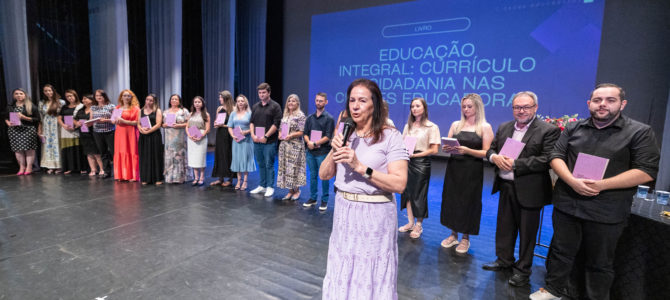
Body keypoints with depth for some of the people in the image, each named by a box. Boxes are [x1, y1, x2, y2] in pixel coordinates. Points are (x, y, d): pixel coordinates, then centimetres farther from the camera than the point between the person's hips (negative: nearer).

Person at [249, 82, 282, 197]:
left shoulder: (275, 106, -3)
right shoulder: (255, 107, 14)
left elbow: (276, 124, -10)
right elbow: (251, 122, 14)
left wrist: (266, 136, -14)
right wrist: (253, 135, -3)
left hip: (269, 141, -5)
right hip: (257, 141, 6)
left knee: (269, 165, -1)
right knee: (261, 165, 13)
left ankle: (270, 187, 9)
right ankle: (262, 186, 23)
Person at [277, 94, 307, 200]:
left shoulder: (300, 115, -6)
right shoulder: (285, 115, 15)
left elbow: (302, 131, -11)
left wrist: (290, 135, -19)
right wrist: (280, 135, 2)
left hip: (295, 145, -7)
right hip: (284, 144, 7)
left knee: (294, 167, -4)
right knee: (285, 167, 8)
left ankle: (297, 190, 13)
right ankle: (290, 190, 18)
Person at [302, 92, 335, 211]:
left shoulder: (329, 118, -2)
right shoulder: (310, 118, 13)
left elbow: (328, 136, -10)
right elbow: (305, 134, 11)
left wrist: (315, 143, -14)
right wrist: (309, 142, -9)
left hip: (323, 152, -4)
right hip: (311, 152, 5)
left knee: (324, 177, 2)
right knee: (313, 176, 12)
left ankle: (324, 200, 13)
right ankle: (313, 198, 23)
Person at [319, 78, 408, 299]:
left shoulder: (390, 136, -11)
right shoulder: (345, 134, 5)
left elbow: (399, 184, -19)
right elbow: (324, 175, 5)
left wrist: (360, 166, -23)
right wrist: (334, 151, -12)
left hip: (374, 215, -5)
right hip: (344, 212, 5)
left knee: (371, 280, 13)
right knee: (342, 277, 21)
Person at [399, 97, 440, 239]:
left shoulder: (432, 127, -5)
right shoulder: (408, 126, 10)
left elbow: (434, 149, -9)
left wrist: (415, 154, -17)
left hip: (421, 163, -5)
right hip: (407, 162, 5)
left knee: (419, 195, 4)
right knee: (407, 192, 9)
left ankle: (419, 225, 21)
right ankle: (410, 223, 26)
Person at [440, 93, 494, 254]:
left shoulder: (485, 127, -2)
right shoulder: (455, 125, 9)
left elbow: (486, 153, -7)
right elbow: (448, 145, 12)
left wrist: (467, 150, -21)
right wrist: (447, 148, -11)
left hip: (472, 171, -3)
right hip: (454, 168, 3)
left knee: (468, 201, 4)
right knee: (451, 199, 7)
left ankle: (465, 237, 21)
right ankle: (453, 234, 25)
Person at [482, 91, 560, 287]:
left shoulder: (548, 130, -9)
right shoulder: (504, 128, 10)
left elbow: (547, 160, -18)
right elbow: (491, 148, 12)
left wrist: (515, 163, -21)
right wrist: (494, 157, -11)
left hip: (529, 190, -5)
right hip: (506, 187, 6)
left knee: (527, 231, 9)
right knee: (504, 226, 18)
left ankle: (522, 269, 26)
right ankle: (503, 260, 36)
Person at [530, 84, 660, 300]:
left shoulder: (640, 132, -2)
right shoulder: (573, 128, 8)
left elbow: (646, 171, -8)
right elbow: (556, 157, 3)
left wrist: (602, 185, -19)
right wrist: (572, 181, -14)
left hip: (606, 212, -3)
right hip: (566, 205, 3)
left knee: (600, 262, 12)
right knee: (560, 251, 15)